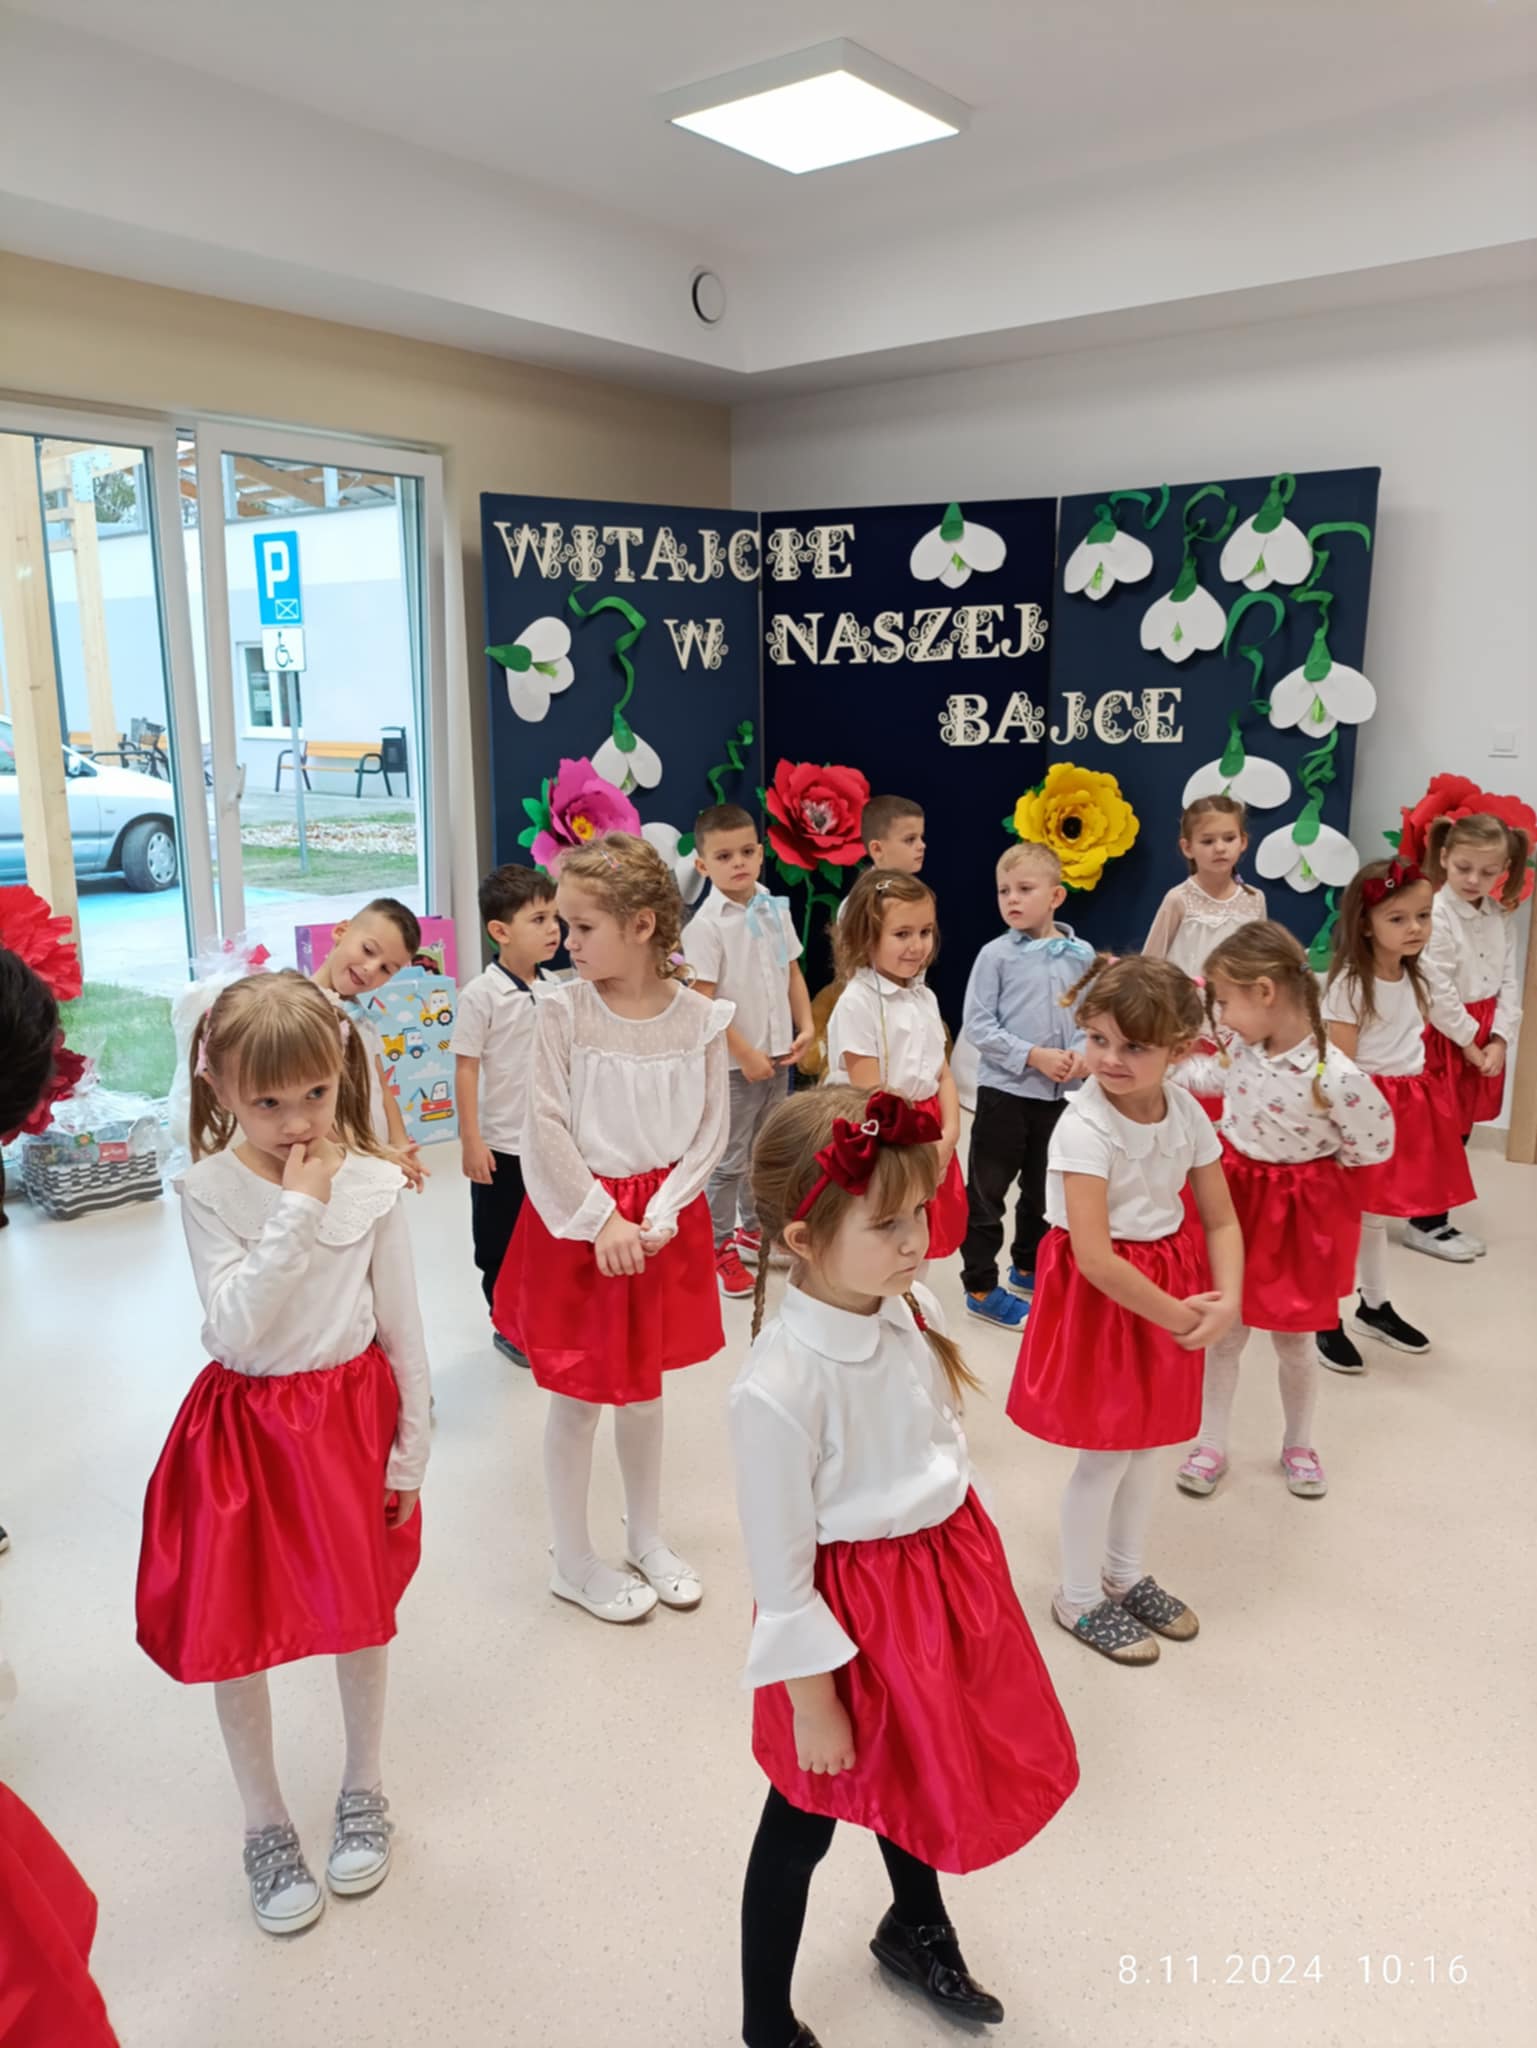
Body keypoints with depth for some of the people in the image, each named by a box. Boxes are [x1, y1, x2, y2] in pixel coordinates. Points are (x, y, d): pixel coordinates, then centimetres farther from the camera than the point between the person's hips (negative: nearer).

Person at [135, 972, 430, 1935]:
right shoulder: (209, 1191, -14)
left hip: (354, 1414, 1)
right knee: (234, 1629, 10)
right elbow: (237, 1327, -25)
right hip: (249, 1424, -1)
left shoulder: (372, 1183, -11)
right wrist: (298, 1208, -29)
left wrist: (411, 1447, 0)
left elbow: (402, 1325, -3)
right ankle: (266, 1824, 35)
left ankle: (365, 1788, 43)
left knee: (364, 1611, 17)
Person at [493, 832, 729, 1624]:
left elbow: (710, 1130, -5)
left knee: (643, 1387, 18)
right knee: (578, 1397, 9)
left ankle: (647, 1539, 38)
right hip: (578, 1220, -2)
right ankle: (573, 1563, 27)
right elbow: (546, 1128, -13)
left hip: (661, 1223, 2)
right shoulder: (562, 1009, -12)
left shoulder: (698, 1017, -6)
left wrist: (660, 1215, -14)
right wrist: (602, 1220, -15)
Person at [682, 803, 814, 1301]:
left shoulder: (775, 909, 3)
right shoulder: (705, 924, -16)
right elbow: (702, 1001, -17)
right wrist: (745, 1054, -17)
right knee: (728, 1160, 4)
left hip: (777, 1055, 6)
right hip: (733, 1063, -6)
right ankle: (717, 1247, 18)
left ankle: (753, 1229, 37)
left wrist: (806, 1026, 1)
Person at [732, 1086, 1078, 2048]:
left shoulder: (916, 1311, -12)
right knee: (804, 1822, 16)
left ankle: (917, 1930, 61)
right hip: (853, 1605, -7)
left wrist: (975, 1558, 16)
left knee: (918, 1769, 31)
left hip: (947, 1573, 7)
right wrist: (809, 1701, -12)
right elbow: (780, 1566, -21)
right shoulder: (780, 1385, -32)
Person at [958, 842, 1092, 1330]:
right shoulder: (997, 954, -8)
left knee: (1044, 1189, 19)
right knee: (987, 1192, 4)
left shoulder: (1081, 955, 1)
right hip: (1005, 1091, -4)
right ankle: (981, 1287, 17)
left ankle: (1027, 1270, 38)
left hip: (1060, 1094, 4)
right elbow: (976, 1025, -10)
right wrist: (1034, 1055, -17)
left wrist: (1082, 1054, -12)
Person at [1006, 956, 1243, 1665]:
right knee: (1104, 1453, 5)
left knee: (1146, 1440, 18)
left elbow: (1220, 1221, 1)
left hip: (1170, 1293, 6)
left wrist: (1226, 1301, -15)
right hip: (1101, 1297, -6)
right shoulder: (1084, 1128, -24)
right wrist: (1177, 1315, -20)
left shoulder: (1186, 1112, -5)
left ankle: (1124, 1574, 40)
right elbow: (1095, 1257, -28)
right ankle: (1079, 1599, 26)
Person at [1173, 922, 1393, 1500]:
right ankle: (1210, 1445, 30)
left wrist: (1308, 1159, -6)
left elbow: (1374, 1146, -15)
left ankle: (1298, 1445, 39)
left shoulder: (1335, 1078, -30)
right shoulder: (1241, 1043, -12)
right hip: (1236, 1194, 4)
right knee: (1225, 1331, 14)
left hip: (1298, 1210, -4)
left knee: (1293, 1339, 15)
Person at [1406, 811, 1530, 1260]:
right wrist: (1468, 1042, -13)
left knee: (1460, 1132, 14)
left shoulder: (1502, 917, 4)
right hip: (1444, 1039, -7)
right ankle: (1425, 1224, 13)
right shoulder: (1436, 917, -19)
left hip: (1484, 1039, 7)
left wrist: (1499, 1039, -8)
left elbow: (1509, 982, 3)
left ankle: (1437, 1217, 25)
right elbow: (1438, 993, -20)